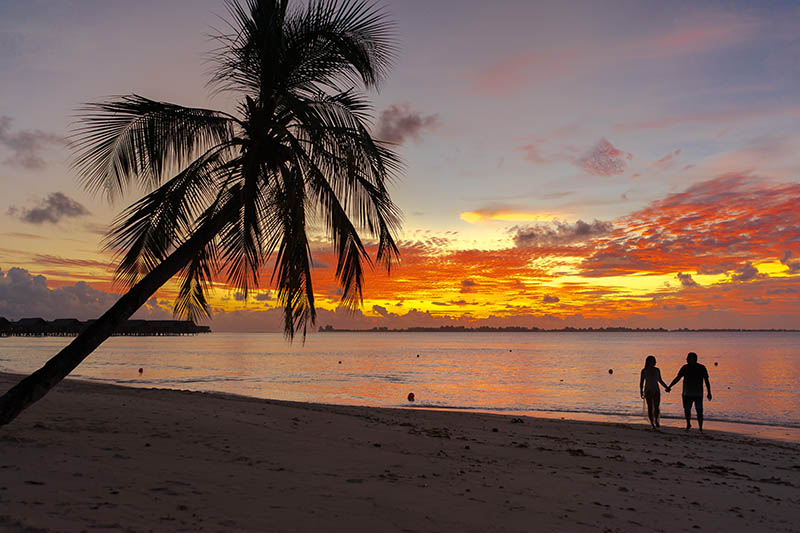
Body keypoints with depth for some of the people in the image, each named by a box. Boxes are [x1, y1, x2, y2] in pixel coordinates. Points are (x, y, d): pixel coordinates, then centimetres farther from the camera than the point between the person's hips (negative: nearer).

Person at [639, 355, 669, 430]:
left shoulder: (657, 370, 7)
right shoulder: (644, 371, -1)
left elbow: (660, 380, 16)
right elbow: (641, 382, 0)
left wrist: (666, 387, 5)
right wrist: (641, 392, -9)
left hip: (656, 391, 2)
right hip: (648, 391, -2)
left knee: (657, 407, -6)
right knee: (650, 407, -5)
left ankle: (656, 421, 20)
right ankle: (652, 424, 4)